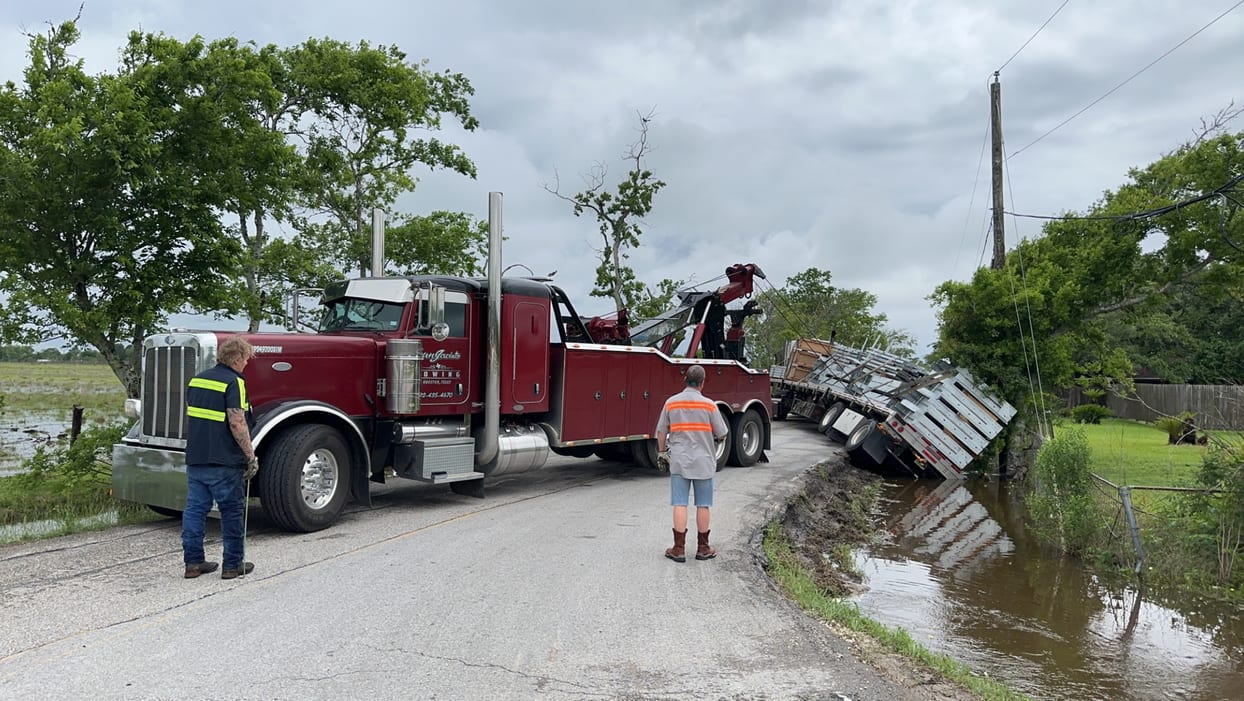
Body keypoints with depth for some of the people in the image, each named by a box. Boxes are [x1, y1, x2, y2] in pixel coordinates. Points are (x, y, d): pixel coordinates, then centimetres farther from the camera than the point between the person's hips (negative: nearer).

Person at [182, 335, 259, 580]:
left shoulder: (197, 379, 12)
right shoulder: (233, 382, -14)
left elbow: (191, 416, 20)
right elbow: (237, 424, -20)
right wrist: (251, 456, -14)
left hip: (195, 458, 7)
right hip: (223, 461, -7)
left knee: (195, 508, 11)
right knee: (232, 511, 3)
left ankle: (193, 562, 15)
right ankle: (233, 564, 9)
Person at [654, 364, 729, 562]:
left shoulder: (671, 403, -1)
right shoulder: (709, 405, -7)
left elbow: (661, 432, 4)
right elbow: (722, 434, -1)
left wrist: (662, 452, 17)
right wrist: (715, 439, 21)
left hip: (679, 461, 1)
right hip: (704, 462, -1)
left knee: (680, 504, 3)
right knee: (703, 505, 8)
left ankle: (679, 549, 3)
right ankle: (703, 548, 17)